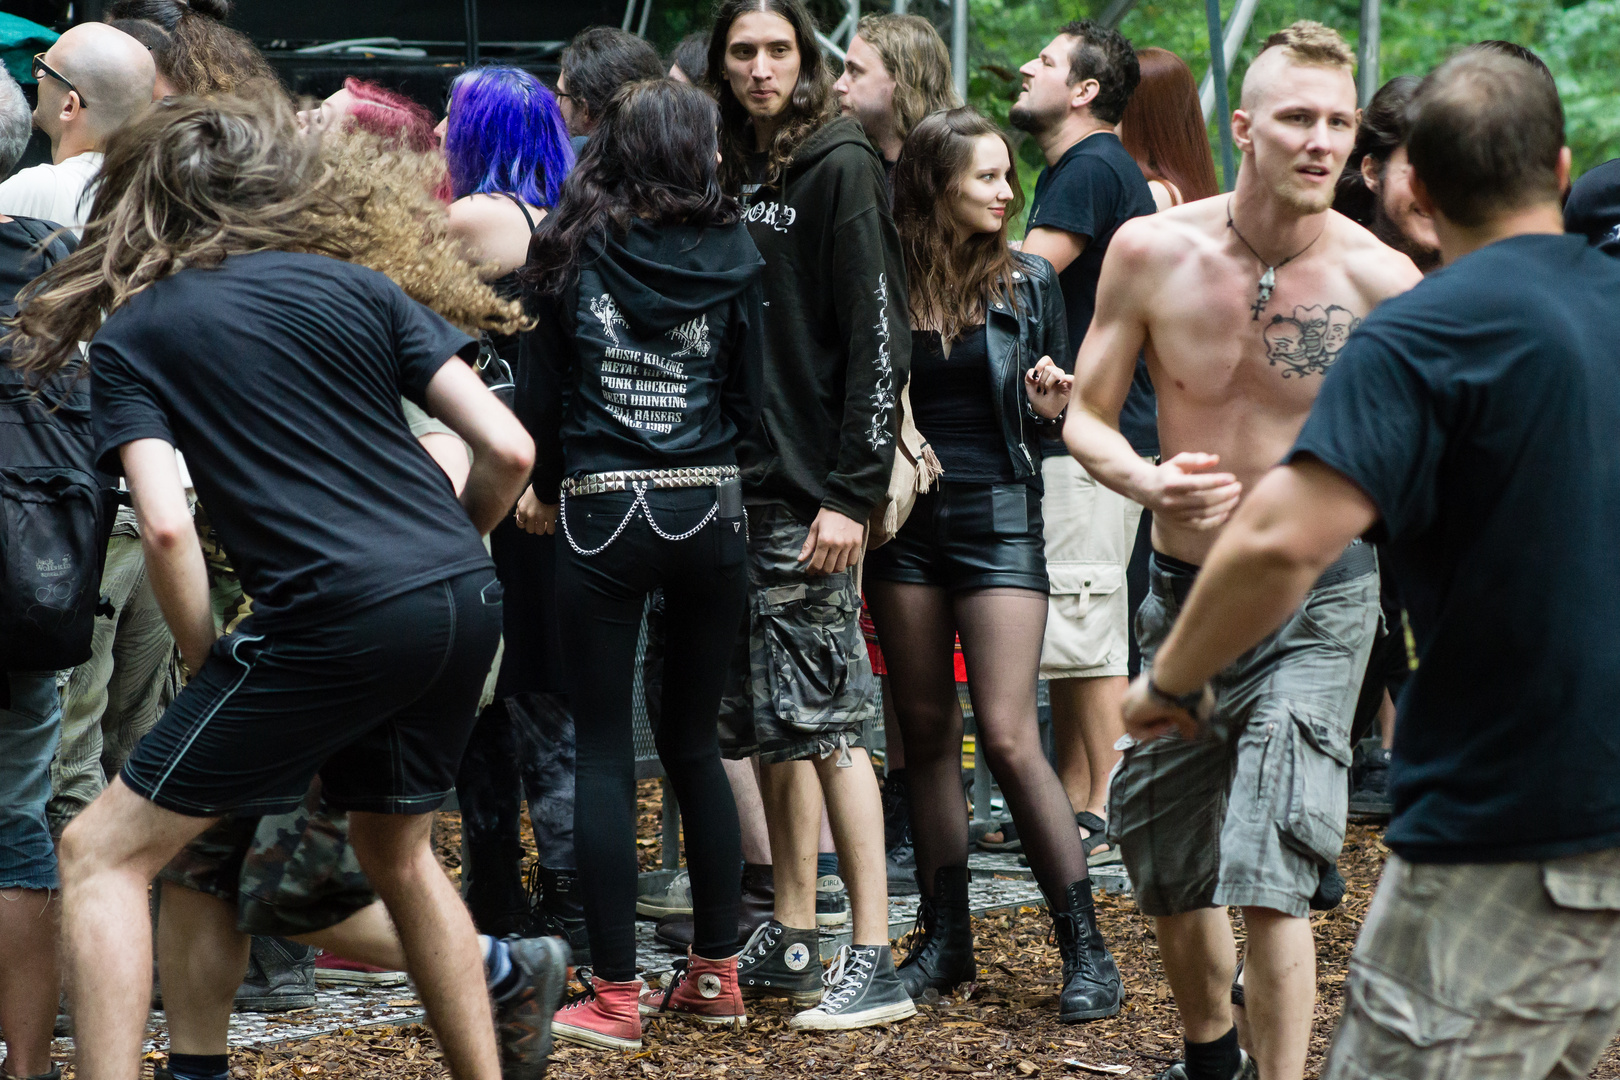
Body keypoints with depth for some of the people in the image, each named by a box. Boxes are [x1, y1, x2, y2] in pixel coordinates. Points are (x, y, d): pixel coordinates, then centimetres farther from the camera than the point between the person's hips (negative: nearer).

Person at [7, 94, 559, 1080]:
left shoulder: (129, 338, 6)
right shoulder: (353, 287, 14)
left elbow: (167, 528, -8)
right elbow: (509, 450, 8)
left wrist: (206, 662, 7)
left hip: (334, 620, -5)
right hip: (468, 606, 5)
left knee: (103, 856, 5)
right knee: (396, 846, 29)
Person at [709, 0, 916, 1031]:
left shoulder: (840, 168, -7)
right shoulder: (733, 178, 15)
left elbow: (878, 341, -13)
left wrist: (850, 494, -18)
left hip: (810, 494, -8)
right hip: (737, 488, 8)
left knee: (825, 721, -8)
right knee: (768, 725, 11)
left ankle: (874, 964, -4)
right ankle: (789, 943, 20)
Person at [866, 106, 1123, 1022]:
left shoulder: (1029, 281, 1)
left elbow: (1053, 414, 8)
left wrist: (1051, 404, -13)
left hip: (998, 514, -2)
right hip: (904, 520, 2)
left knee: (1008, 737, -9)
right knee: (927, 733, 8)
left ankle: (1087, 949, -3)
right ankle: (946, 939, 19)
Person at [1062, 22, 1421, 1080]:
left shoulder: (1379, 281, -13)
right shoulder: (1152, 252, -7)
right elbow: (1086, 416, 1)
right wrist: (1143, 479, -19)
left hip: (1316, 601, -3)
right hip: (1184, 590, 4)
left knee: (1267, 874, -16)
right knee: (1162, 864, 17)